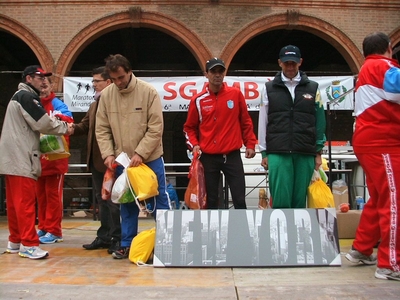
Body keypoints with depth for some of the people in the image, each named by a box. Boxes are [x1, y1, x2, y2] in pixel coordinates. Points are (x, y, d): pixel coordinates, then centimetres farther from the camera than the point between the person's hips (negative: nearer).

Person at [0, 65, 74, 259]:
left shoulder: (19, 96, 24)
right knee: (25, 202, -10)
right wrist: (65, 128, -1)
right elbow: (43, 123, -15)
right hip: (20, 157, -11)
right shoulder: (26, 96, -10)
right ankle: (29, 244, -7)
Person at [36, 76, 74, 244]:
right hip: (38, 158, 5)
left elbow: (68, 120, -20)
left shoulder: (57, 104, -4)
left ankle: (54, 231, 6)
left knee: (53, 194, 0)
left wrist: (59, 118, -41)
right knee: (40, 194, 12)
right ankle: (43, 227, 23)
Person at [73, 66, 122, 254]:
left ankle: (116, 238, 11)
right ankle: (104, 236, 26)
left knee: (113, 200, 0)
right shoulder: (95, 103, 18)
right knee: (101, 200, 16)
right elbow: (85, 125, 17)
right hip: (96, 159, 9)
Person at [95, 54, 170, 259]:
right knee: (127, 204, 11)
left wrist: (140, 153, -19)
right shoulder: (106, 95, -1)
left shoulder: (148, 91, -11)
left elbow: (156, 127, -14)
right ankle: (127, 245, 22)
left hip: (150, 158, -3)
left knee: (159, 201, 6)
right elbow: (102, 129, 2)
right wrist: (108, 154, -11)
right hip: (122, 160, 3)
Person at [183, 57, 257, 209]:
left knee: (239, 199, 2)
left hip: (232, 155, 0)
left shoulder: (236, 94, 1)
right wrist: (194, 145, -4)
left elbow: (246, 122, 9)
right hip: (208, 157, 0)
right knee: (211, 200, 9)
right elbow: (189, 127, 10)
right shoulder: (198, 100, 0)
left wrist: (250, 144, 6)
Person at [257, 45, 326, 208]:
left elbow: (320, 121, 10)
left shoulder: (313, 88, 11)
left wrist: (318, 151, 6)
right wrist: (264, 152, 5)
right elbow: (263, 122, 8)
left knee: (300, 200, 5)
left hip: (305, 153, 1)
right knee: (280, 199, -5)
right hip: (277, 153, -1)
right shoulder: (269, 88, 9)